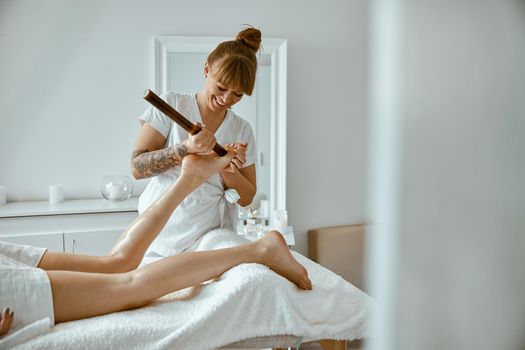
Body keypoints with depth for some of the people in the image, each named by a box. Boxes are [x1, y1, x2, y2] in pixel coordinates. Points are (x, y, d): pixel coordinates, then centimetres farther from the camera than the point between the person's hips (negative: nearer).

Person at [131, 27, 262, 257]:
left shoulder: (242, 130, 7)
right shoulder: (171, 104, -1)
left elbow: (246, 198, 8)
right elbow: (137, 167, -7)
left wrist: (228, 171, -11)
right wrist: (186, 149, -21)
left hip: (211, 238, 1)